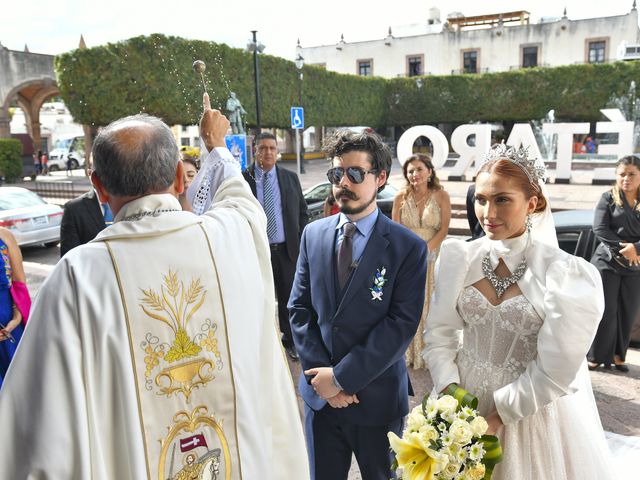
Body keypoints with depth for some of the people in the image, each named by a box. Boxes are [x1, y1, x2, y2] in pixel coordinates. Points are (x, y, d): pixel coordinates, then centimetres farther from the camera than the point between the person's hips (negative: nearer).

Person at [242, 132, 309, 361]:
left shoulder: (291, 178, 6)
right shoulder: (242, 179, -3)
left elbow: (303, 211, 11)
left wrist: (301, 240, 3)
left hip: (287, 249, 2)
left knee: (289, 298, 12)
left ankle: (290, 341, 30)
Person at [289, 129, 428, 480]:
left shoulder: (408, 247, -11)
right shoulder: (313, 234, 0)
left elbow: (401, 324, -16)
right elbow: (299, 307, 0)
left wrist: (342, 376, -16)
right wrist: (321, 374, -9)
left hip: (377, 397, -2)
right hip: (319, 394, 3)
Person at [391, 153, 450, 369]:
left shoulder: (441, 195, -5)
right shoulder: (401, 197, -2)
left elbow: (444, 230, -6)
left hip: (431, 257, -1)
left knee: (429, 303, 4)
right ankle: (408, 352, 20)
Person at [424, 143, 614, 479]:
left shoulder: (567, 275, -16)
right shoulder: (458, 258, -7)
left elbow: (554, 370, -15)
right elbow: (438, 333, -4)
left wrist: (496, 418, -15)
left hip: (530, 412, -2)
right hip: (463, 401, 3)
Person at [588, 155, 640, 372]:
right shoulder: (608, 198, 1)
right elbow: (599, 229, -9)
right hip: (607, 262, -2)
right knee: (606, 311, -1)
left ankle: (618, 355, 21)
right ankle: (597, 355, 10)